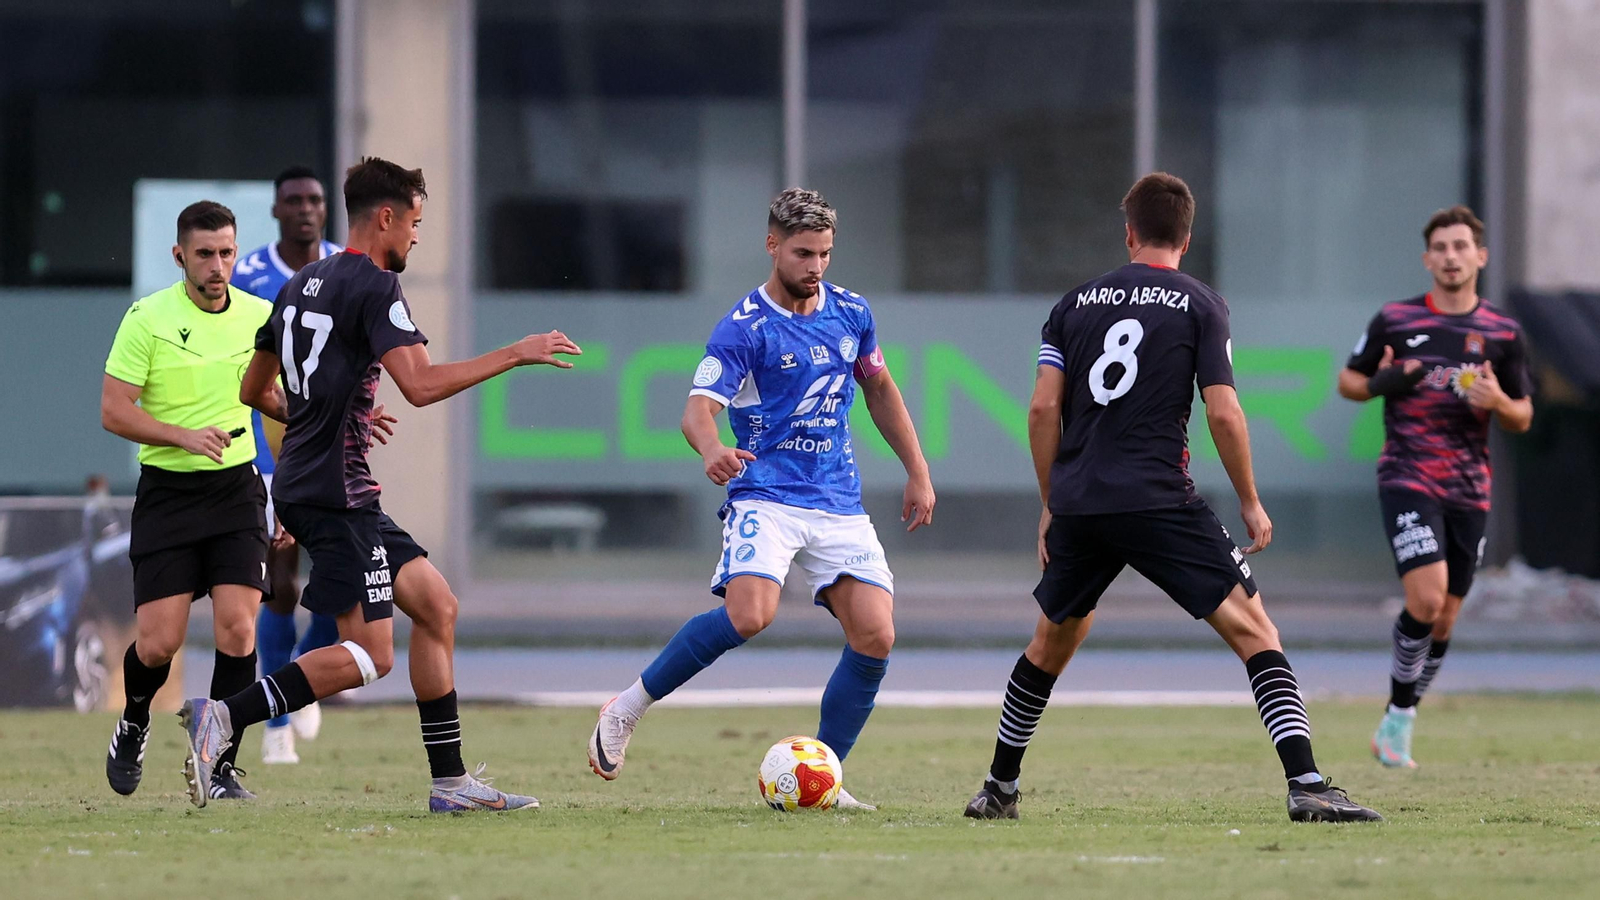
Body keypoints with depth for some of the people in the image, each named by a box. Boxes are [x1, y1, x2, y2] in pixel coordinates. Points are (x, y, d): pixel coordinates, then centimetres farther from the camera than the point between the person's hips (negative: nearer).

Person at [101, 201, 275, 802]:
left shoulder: (260, 317, 2)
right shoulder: (147, 318, -8)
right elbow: (113, 412, -9)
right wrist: (185, 436, -22)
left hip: (236, 487, 2)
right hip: (166, 489, -2)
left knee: (237, 628, -12)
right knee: (159, 642, -6)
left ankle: (218, 768, -2)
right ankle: (134, 725, 27)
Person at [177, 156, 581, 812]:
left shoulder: (302, 285, 15)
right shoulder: (374, 287, -12)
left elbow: (254, 390, 22)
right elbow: (420, 385, -24)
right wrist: (516, 354, -17)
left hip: (305, 484, 10)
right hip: (337, 494, -10)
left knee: (436, 605, 12)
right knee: (368, 656, -11)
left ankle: (450, 781, 11)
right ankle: (222, 719, -19)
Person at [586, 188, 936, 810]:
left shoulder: (850, 313, 10)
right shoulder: (742, 329, -8)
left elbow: (880, 391, 25)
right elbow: (698, 409, -17)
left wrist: (918, 473, 22)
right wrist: (711, 449, -41)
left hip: (840, 503, 6)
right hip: (765, 496, -6)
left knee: (875, 637, -9)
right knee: (749, 614, -29)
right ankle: (627, 710, -12)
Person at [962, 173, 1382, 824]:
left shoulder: (1077, 302, 12)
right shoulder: (1199, 305, 2)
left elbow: (1043, 410, 8)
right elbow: (1223, 413, -5)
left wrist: (1050, 504, 17)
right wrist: (1250, 502, 5)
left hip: (1076, 503, 5)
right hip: (1158, 499, -4)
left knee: (1053, 640, 25)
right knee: (1252, 628, -5)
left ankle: (998, 788, 31)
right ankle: (1306, 785, -20)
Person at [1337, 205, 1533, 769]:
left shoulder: (1502, 333, 6)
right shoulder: (1394, 320, 1)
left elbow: (1523, 419, 11)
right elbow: (1348, 380, 11)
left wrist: (1498, 402, -12)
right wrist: (1380, 383, -11)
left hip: (1469, 490, 3)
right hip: (1408, 482, -3)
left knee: (1443, 621, 6)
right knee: (1427, 598, -20)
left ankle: (1398, 723, 24)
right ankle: (1398, 712, -2)